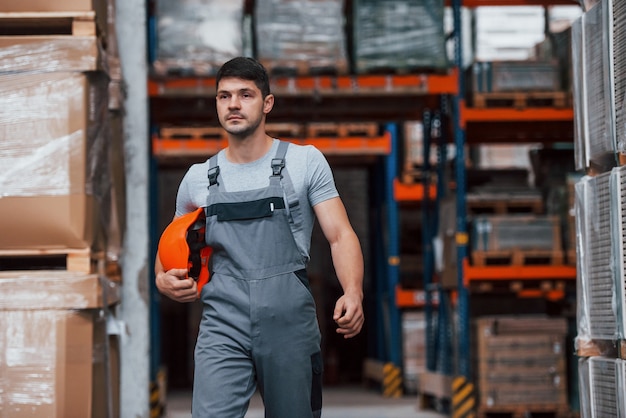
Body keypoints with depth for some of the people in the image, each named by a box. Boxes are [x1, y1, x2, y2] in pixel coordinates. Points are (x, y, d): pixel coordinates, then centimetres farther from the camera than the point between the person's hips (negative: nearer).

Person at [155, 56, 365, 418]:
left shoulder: (305, 161, 3)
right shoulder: (198, 179, 11)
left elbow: (340, 234, -3)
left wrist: (353, 293, -22)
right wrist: (163, 279, -1)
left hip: (291, 329, -1)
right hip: (223, 331, 1)